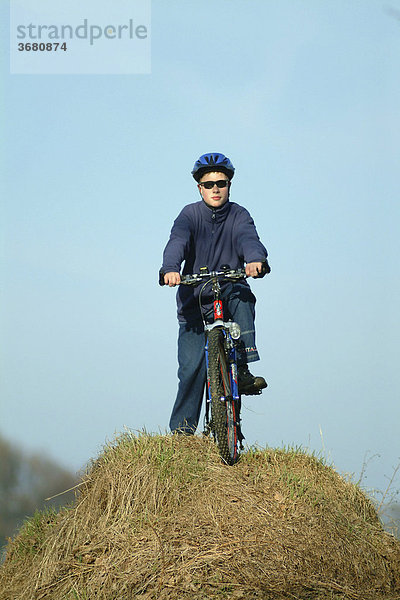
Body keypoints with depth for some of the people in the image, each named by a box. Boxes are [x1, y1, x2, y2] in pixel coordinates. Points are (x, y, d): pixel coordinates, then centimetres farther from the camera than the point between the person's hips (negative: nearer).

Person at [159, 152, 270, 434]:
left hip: (229, 293, 1)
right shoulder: (190, 215, -5)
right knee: (192, 368, -10)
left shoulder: (238, 216, -2)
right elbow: (177, 242, -23)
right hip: (195, 299, -1)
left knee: (242, 296, -34)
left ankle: (243, 370, -31)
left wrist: (256, 260, -46)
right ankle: (181, 431, 3)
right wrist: (170, 269, -45)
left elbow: (249, 239, -22)